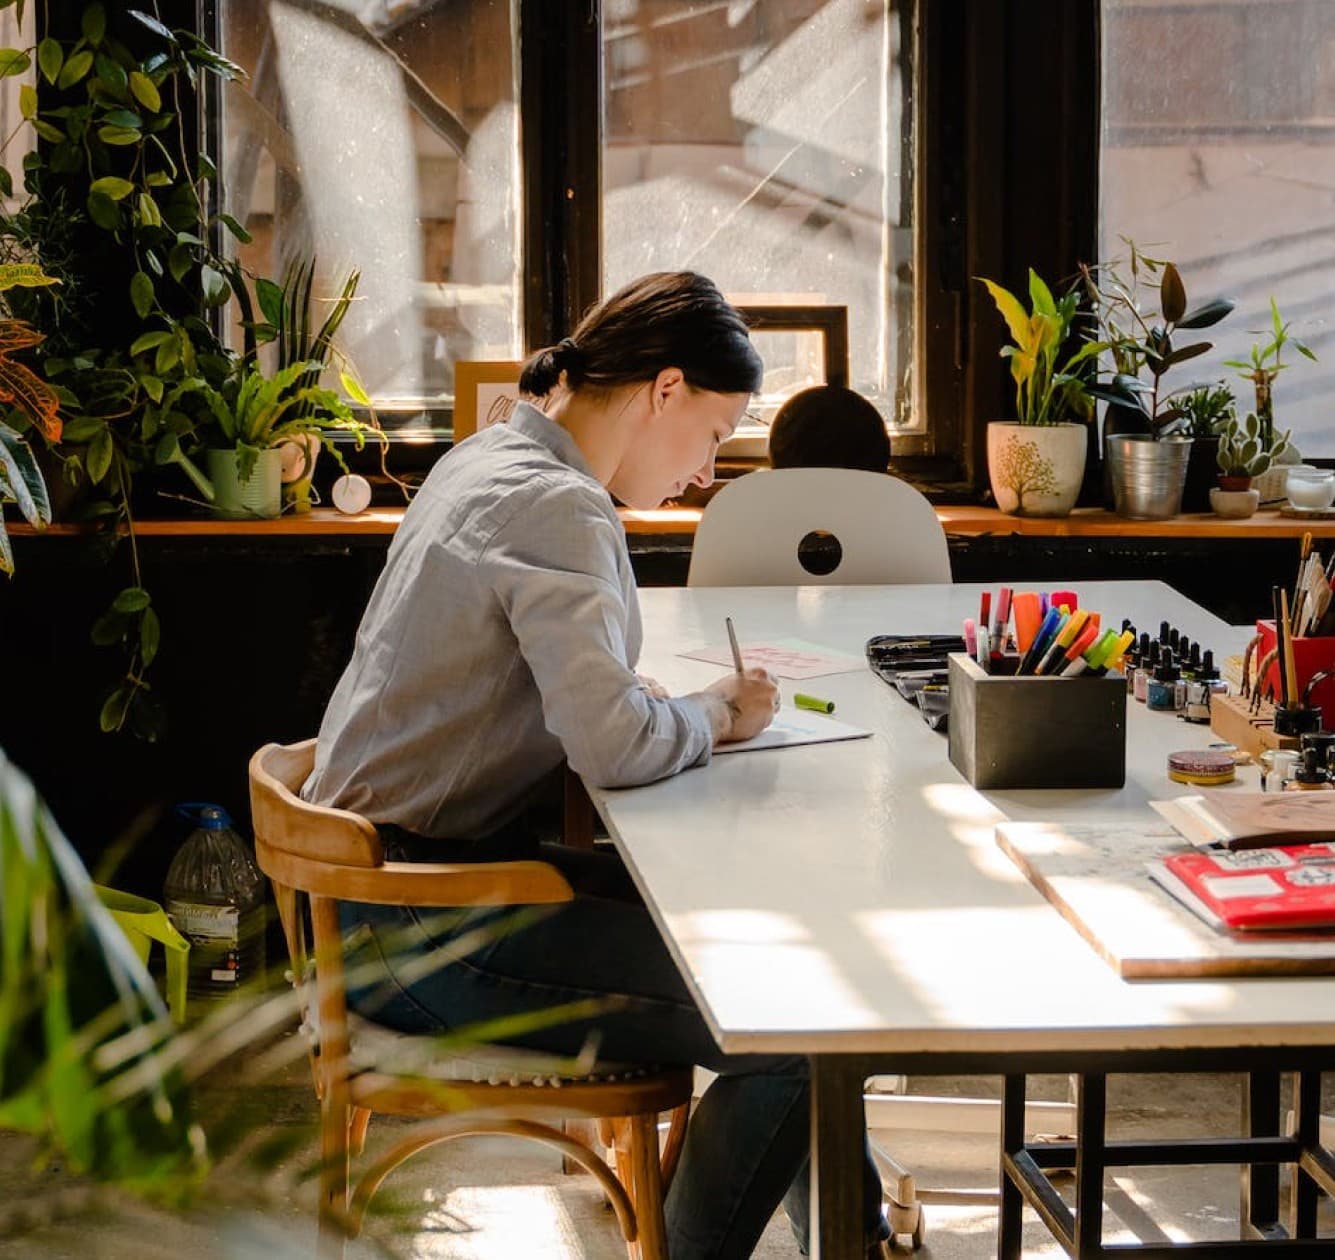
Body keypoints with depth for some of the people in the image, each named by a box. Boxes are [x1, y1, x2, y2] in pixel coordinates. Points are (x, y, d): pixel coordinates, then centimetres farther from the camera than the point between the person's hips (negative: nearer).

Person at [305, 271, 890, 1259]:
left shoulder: (490, 462, 12)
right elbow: (611, 742, -26)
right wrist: (715, 717, -6)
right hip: (424, 935, -11)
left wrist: (685, 706, 8)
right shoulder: (556, 509, -19)